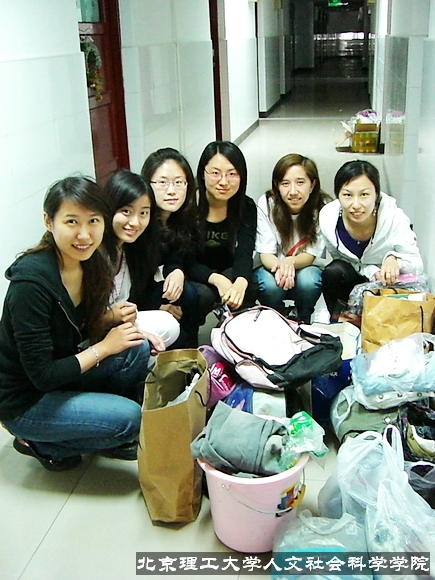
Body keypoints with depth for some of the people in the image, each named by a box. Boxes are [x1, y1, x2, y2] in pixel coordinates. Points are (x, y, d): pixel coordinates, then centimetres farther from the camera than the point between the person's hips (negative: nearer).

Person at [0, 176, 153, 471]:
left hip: (64, 375, 7)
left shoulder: (92, 262, -6)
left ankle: (110, 432, 9)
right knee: (129, 417, -19)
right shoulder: (31, 283, -29)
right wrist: (104, 347, -19)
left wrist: (117, 322, -11)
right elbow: (42, 376, -26)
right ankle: (42, 444, 4)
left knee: (138, 348, -12)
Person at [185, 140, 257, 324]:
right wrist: (216, 279, -43)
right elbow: (187, 261, -22)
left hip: (227, 273, 3)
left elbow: (244, 253, -23)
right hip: (191, 276, -2)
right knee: (204, 295, -34)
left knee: (249, 289, -29)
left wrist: (240, 282, -47)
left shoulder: (246, 207, -10)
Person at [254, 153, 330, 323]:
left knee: (307, 281, -33)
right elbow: (266, 254, -16)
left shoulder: (322, 207, -17)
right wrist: (279, 266, -41)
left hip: (306, 268, 0)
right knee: (271, 285, -33)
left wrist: (290, 262, -40)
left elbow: (310, 256, -15)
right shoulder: (266, 204, -17)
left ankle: (303, 322, -2)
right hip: (272, 267, 0)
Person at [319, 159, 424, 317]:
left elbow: (417, 263, -20)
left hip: (389, 283, -1)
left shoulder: (394, 217, -28)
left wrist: (395, 259, -44)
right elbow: (339, 257, -8)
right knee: (333, 272, -28)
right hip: (353, 277, 2)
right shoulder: (328, 218, -23)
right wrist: (371, 271, -26)